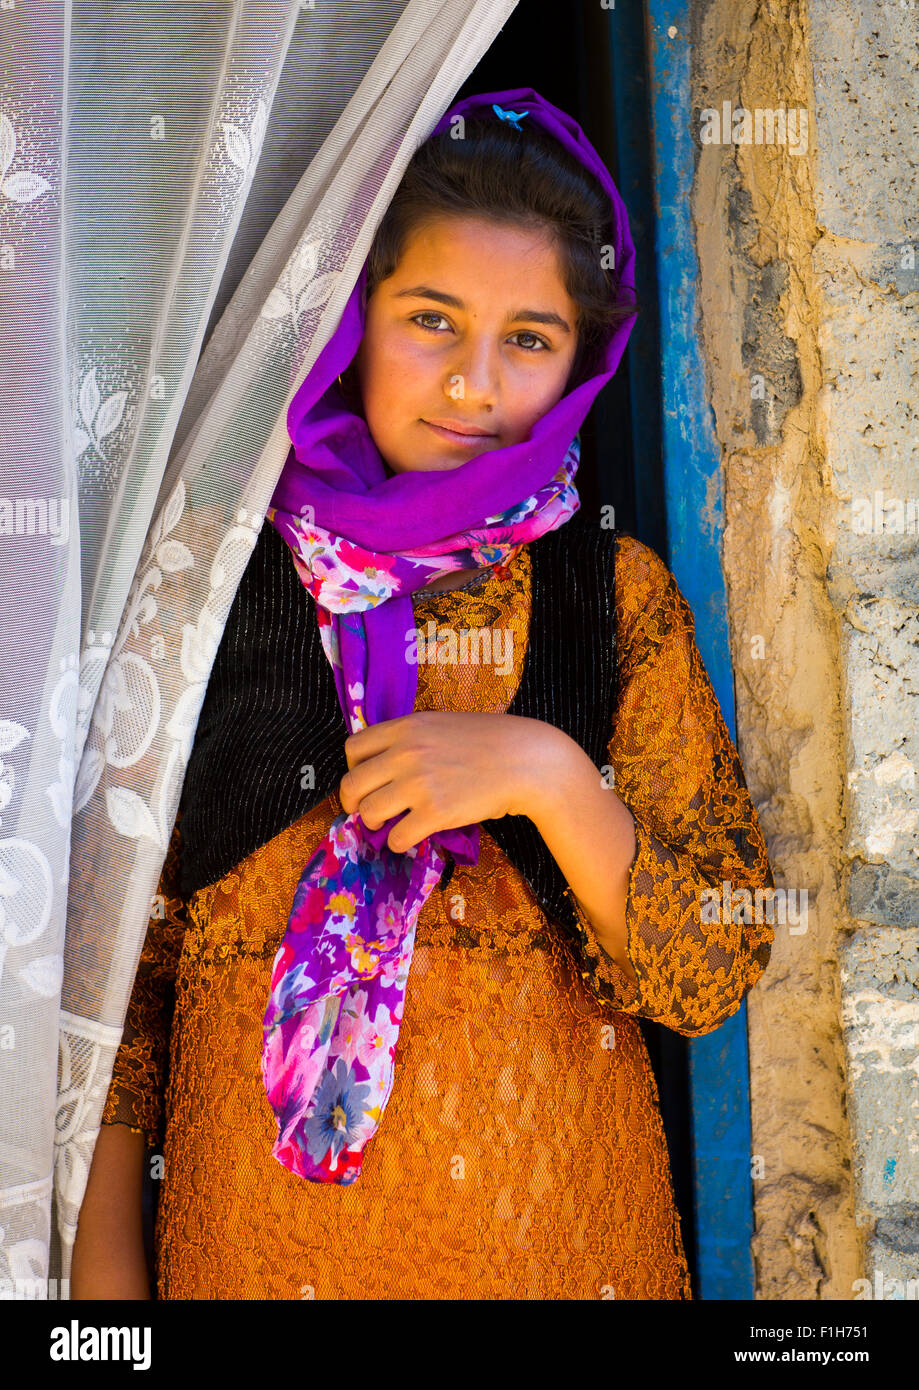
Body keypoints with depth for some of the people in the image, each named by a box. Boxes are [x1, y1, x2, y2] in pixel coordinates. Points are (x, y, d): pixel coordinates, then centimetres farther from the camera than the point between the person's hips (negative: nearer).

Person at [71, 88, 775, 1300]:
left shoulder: (618, 595, -6)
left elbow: (713, 977, -9)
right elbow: (122, 948, -1)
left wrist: (547, 774, -23)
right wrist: (106, 1259, -1)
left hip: (555, 1228, 1)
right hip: (254, 1232, 0)